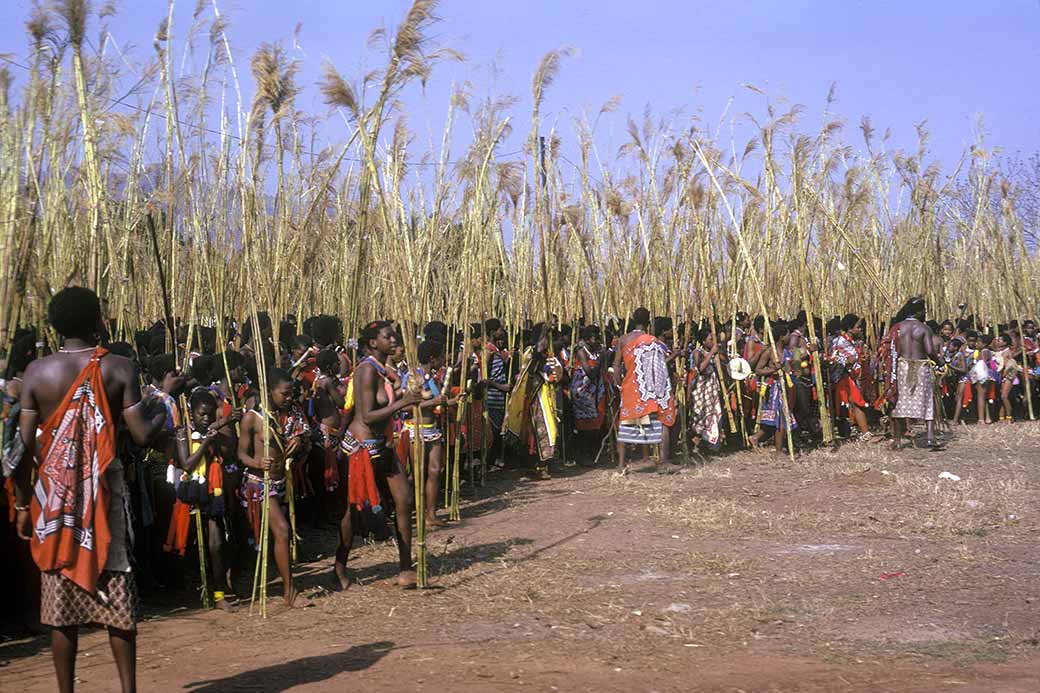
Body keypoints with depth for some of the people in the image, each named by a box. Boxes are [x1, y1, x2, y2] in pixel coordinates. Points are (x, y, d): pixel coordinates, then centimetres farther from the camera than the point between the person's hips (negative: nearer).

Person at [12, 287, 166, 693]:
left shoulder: (37, 372, -1)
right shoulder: (118, 369, -5)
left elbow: (23, 444, -2)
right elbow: (141, 434, -8)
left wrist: (22, 504, 5)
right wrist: (162, 408, 13)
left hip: (54, 494, 1)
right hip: (104, 491, -1)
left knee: (60, 596, 7)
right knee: (116, 593, 6)